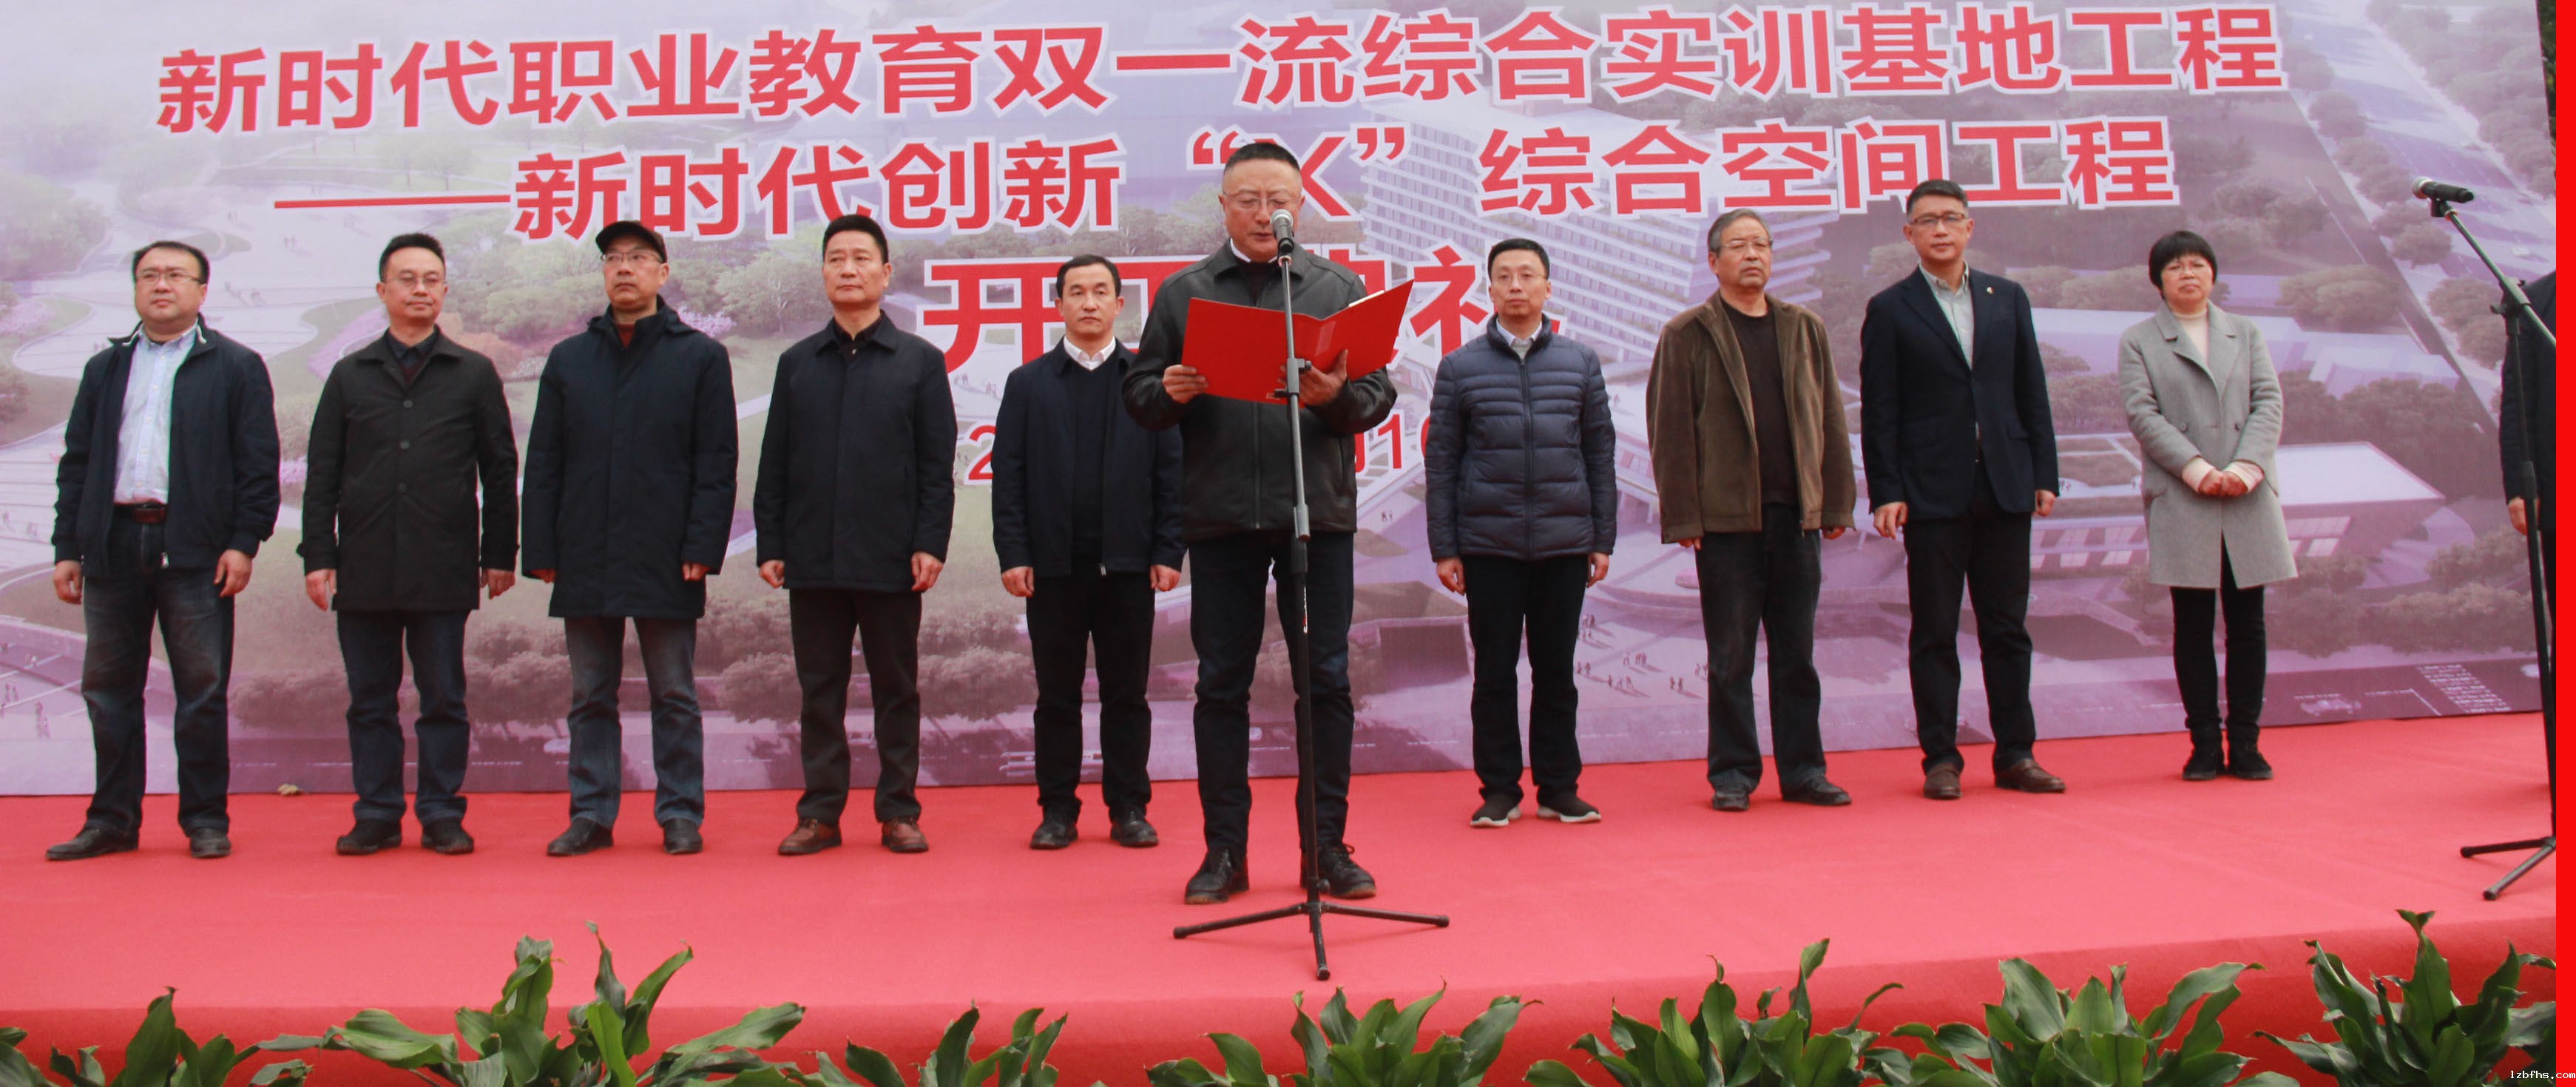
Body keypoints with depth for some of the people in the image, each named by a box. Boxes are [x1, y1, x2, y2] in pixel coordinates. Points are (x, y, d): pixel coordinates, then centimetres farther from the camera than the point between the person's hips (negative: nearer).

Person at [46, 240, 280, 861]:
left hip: (195, 550, -4)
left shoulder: (236, 366, 5)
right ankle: (113, 820, 17)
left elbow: (259, 464, -1)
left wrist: (244, 542, -10)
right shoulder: (105, 368, 17)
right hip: (113, 546, 4)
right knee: (109, 688, 8)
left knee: (201, 691, 0)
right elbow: (75, 463, 15)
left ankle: (206, 821, 8)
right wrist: (67, 547, 8)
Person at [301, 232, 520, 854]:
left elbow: (500, 471, 6)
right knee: (370, 701, 7)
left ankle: (442, 814, 12)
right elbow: (321, 476, 10)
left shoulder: (473, 373, 7)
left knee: (444, 699, 3)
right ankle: (377, 815, 16)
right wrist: (319, 556, 2)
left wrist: (500, 554, 3)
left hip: (443, 568, -2)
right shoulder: (350, 375, 11)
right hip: (363, 569, 2)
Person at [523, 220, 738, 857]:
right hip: (585, 559, 3)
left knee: (674, 696, 5)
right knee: (591, 697, 9)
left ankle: (680, 815, 12)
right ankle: (592, 815, 17)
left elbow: (716, 464, -2)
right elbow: (544, 464, 11)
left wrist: (702, 547, -10)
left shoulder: (700, 357, 4)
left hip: (665, 560, -3)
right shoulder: (568, 360, 13)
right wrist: (541, 550, 2)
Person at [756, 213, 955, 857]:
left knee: (896, 689, 6)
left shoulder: (920, 361, 5)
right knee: (820, 690, 7)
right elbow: (774, 463, 11)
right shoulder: (797, 362, 12)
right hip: (812, 558, 2)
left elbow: (937, 466, 1)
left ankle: (899, 811, 14)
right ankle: (820, 813, 14)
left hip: (891, 560, -2)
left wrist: (930, 544, -8)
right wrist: (770, 545, 2)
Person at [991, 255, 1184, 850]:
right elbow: (1009, 475, 5)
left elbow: (1170, 471, 3)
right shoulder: (1028, 383, 10)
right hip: (1053, 563, 1)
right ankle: (1057, 811, 14)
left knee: (1126, 693, 5)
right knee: (1057, 695, 6)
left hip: (1127, 563, 0)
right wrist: (1012, 554, -5)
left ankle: (1129, 808, 14)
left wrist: (1168, 552, -5)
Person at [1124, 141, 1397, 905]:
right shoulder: (1181, 293, 10)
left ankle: (1327, 845, 13)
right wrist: (1171, 393, -14)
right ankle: (1224, 850, 14)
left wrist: (1339, 396, -16)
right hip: (1220, 516, 0)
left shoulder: (1338, 287, 10)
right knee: (1221, 683, 4)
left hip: (1318, 510, 0)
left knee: (1326, 679, 2)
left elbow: (1380, 395, 6)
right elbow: (1140, 396, 8)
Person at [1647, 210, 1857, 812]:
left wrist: (1836, 504, 8)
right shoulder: (1687, 335, 1)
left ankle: (1803, 769, 17)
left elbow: (1829, 420, 14)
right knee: (1731, 656, 3)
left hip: (1796, 514, 4)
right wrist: (1682, 517, -9)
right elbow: (1670, 431, -3)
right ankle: (1732, 773, 12)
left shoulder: (1805, 330, 13)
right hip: (1727, 516, -3)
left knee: (1798, 653, 9)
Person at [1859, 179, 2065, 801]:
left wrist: (2045, 474, 5)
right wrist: (1885, 492, -9)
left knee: (2007, 627, 7)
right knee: (1935, 633, 2)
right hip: (1933, 493, -3)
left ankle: (2016, 755, 15)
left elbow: (2032, 393, 11)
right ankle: (1941, 759, 9)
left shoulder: (2008, 299, 12)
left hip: (2005, 488, 3)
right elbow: (1879, 411, -2)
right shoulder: (1890, 310, 2)